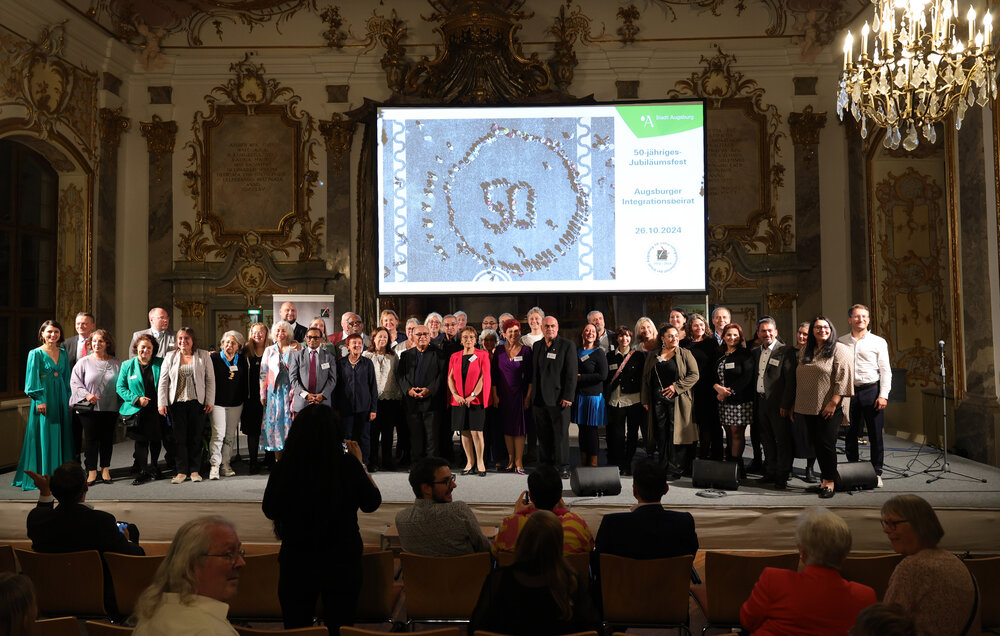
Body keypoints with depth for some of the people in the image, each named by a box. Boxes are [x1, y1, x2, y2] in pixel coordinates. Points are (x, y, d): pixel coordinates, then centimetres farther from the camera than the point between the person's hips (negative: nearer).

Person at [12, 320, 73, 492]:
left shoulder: (63, 354, 12)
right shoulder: (36, 353, -3)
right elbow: (32, 379, -8)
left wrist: (69, 400, 11)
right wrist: (39, 400, -15)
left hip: (60, 398, 5)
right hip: (43, 398, -5)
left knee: (61, 436, 7)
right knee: (43, 437, -3)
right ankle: (42, 476, 3)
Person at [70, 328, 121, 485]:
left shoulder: (117, 363, 6)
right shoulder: (84, 362, 4)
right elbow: (74, 382, 2)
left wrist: (122, 405, 0)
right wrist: (86, 395, -13)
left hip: (110, 408, 1)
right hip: (89, 408, -1)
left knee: (107, 439, 7)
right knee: (91, 439, 2)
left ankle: (105, 469, 18)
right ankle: (92, 471, 11)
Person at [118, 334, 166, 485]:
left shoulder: (160, 363, 3)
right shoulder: (127, 365, 3)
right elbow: (120, 387, 2)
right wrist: (136, 399, -11)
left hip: (157, 410, 1)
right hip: (138, 412, -1)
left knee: (156, 440, 11)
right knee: (141, 441, 3)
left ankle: (154, 467, 29)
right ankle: (143, 471, 12)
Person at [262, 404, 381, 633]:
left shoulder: (284, 467, -14)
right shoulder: (348, 465, -16)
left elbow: (269, 511, 2)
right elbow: (372, 502, -1)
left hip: (296, 561, 1)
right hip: (342, 560, 0)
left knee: (296, 626, 18)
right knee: (340, 625, 17)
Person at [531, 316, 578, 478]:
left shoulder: (567, 345, -3)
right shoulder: (537, 346, 13)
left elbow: (571, 373, -7)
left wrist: (568, 396, -12)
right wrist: (531, 394, 12)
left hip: (558, 398, -4)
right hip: (539, 398, 4)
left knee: (561, 433, 1)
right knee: (543, 434, 9)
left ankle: (563, 467, 10)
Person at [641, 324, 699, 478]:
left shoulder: (685, 354, 4)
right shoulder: (653, 357, 13)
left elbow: (694, 375, -3)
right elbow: (645, 379, 15)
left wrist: (676, 386, -13)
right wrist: (645, 400, 8)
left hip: (677, 401, -3)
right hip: (658, 400, 3)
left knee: (676, 433, -5)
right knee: (661, 434, 4)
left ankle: (675, 470, 1)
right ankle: (663, 468, 12)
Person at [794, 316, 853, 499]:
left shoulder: (839, 350, -4)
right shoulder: (805, 351, 14)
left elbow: (843, 379, -11)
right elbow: (799, 379, 20)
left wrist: (833, 403, -17)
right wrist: (797, 403, 15)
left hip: (830, 407, -6)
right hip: (809, 407, 6)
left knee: (826, 443, -6)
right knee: (816, 442, 9)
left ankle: (829, 481, 6)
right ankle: (825, 476, 20)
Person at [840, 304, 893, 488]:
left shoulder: (878, 342, 4)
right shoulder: (841, 342, 8)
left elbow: (885, 370, 2)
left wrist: (883, 395, -7)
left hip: (871, 390, -2)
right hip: (848, 391, 2)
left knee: (875, 434, 1)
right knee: (850, 434, 6)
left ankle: (876, 473, 12)